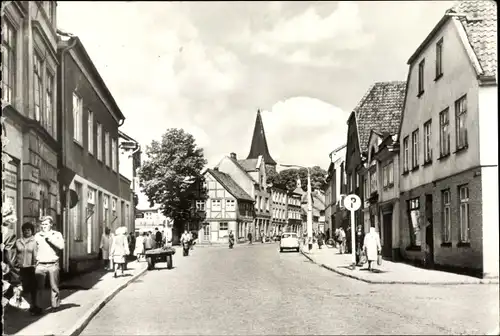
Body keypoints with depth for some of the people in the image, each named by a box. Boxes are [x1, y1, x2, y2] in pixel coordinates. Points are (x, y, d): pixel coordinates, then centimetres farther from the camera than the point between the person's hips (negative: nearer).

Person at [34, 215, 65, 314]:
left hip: (53, 264, -1)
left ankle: (54, 305, 14)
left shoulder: (57, 234, 5)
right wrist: (35, 260, 3)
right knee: (38, 286, -4)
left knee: (54, 286, 4)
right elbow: (34, 250, 15)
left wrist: (49, 237, -12)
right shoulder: (37, 235, 10)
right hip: (40, 265, 1)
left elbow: (61, 246, -11)